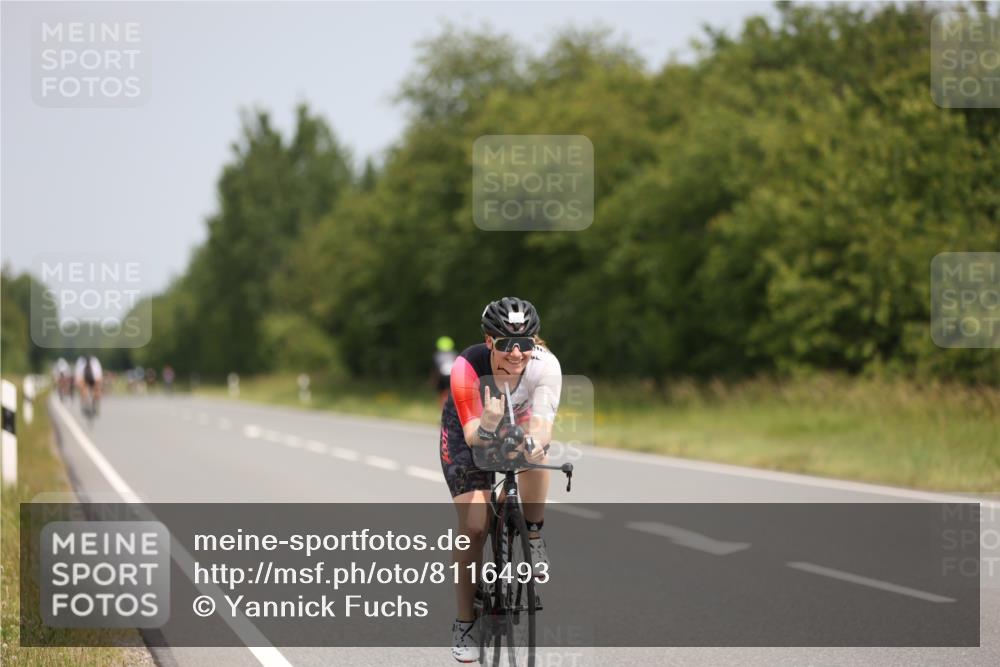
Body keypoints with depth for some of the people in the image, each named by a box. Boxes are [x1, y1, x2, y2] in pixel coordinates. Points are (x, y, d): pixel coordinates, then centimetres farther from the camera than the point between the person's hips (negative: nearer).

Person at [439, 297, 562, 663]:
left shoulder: (545, 365, -33)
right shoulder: (467, 368, -37)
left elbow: (541, 424, -41)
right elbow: (472, 437, -35)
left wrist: (535, 442, -63)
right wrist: (487, 425, -58)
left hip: (518, 424, 2)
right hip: (469, 430, -1)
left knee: (534, 448, -35)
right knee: (474, 526, -13)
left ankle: (533, 534, -9)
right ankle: (465, 624, 2)